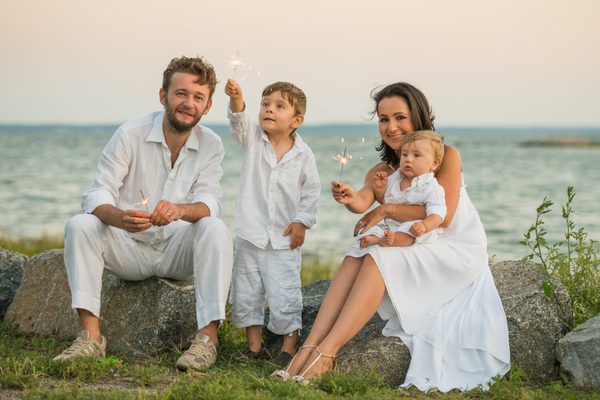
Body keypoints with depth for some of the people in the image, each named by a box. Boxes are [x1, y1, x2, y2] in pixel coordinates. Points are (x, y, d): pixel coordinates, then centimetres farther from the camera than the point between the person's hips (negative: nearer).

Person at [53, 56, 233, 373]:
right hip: (129, 249, 0)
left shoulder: (211, 145, -3)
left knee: (215, 229, -29)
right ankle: (90, 336, -29)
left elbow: (209, 202, -16)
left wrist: (181, 210, -42)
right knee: (79, 226, -26)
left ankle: (208, 336, -31)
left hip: (177, 252, 1)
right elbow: (97, 194, -18)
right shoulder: (130, 135, -10)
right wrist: (119, 217, -43)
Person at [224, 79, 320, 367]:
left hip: (284, 236, -2)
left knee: (284, 293, -4)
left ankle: (289, 346, 10)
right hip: (250, 232, 2)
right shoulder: (253, 139, -1)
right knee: (246, 292, 8)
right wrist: (236, 100, -42)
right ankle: (254, 345, 21)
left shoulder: (303, 154, -3)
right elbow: (239, 123, -22)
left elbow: (311, 191, 3)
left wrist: (301, 221, -6)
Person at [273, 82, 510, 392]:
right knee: (355, 258, -22)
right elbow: (364, 201, -17)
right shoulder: (382, 171, 6)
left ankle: (327, 351, -36)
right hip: (417, 250, 6)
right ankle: (308, 348, -33)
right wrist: (351, 199, -41)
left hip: (457, 250, -5)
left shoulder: (446, 156, -8)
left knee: (378, 259, -29)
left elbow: (443, 216, -19)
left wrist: (387, 210, -17)